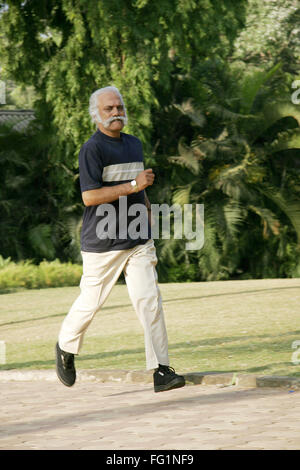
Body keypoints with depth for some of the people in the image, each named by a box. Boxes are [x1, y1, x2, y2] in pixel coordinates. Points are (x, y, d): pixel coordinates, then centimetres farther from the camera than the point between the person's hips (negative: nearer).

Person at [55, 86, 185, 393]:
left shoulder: (134, 145, 16)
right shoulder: (92, 149, -9)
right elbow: (89, 196, -19)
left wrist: (147, 208, 16)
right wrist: (133, 186, -20)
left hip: (138, 241, 5)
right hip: (102, 242, -5)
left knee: (148, 299, -7)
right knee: (90, 302, 4)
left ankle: (161, 370, -11)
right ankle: (66, 348, 32)